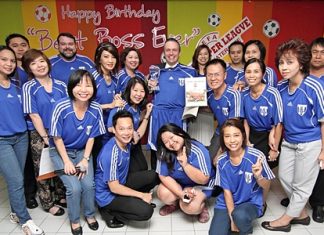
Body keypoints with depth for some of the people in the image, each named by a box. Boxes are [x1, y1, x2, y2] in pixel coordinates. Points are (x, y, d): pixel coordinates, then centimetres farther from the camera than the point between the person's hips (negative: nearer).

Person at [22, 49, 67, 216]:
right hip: (39, 135, -3)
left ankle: (60, 195, 36)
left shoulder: (60, 85, 0)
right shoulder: (29, 87, -9)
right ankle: (48, 203, 27)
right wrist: (45, 137, -12)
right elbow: (34, 115, -12)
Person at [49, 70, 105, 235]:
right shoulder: (61, 107, -25)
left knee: (89, 185, -13)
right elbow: (57, 138, -14)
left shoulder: (96, 109, -17)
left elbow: (91, 137, -5)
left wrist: (85, 160, -9)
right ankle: (74, 220, 16)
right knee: (74, 187, -15)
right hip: (61, 151, -2)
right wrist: (67, 161, -14)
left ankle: (90, 215, 18)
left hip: (83, 151, 2)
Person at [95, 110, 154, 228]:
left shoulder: (126, 142, -7)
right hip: (108, 195, -9)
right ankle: (109, 213, -1)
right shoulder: (111, 153, -33)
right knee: (146, 211, -24)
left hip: (121, 185, 9)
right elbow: (114, 187, -28)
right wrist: (141, 195, -20)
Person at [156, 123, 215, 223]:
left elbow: (203, 180, -26)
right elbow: (164, 176, -15)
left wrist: (185, 165, -39)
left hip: (201, 185, -4)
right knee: (163, 194, -24)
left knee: (190, 207, -28)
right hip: (177, 183, 4)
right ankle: (174, 203, 12)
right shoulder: (164, 153, -18)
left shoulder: (198, 151, -29)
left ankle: (202, 207, 8)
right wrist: (181, 194, -27)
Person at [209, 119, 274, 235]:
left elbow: (266, 186, -5)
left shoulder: (256, 156, -17)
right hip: (226, 203, 2)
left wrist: (258, 176, -27)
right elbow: (226, 190, -3)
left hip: (251, 202, -1)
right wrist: (231, 218, -11)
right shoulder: (222, 161, -9)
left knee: (240, 216, -34)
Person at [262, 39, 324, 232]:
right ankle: (301, 213, 41)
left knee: (301, 185, 11)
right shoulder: (281, 86, -7)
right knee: (285, 178, 18)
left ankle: (285, 219, 30)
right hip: (288, 141, 6)